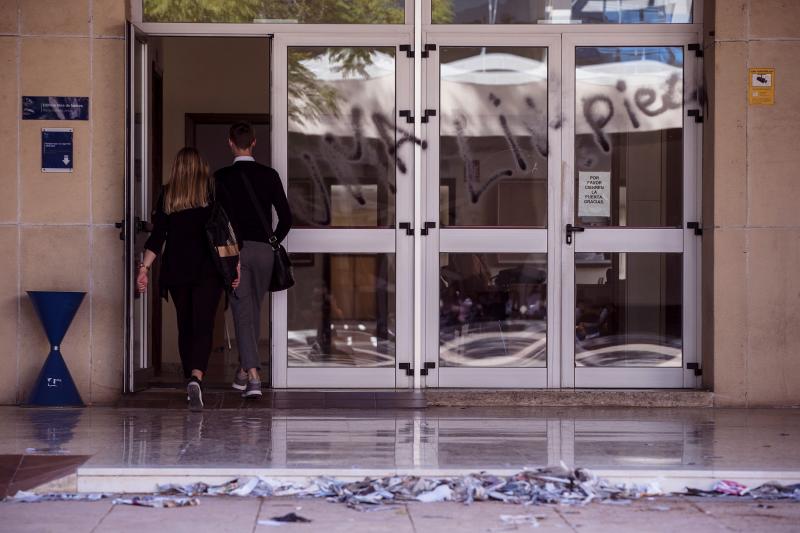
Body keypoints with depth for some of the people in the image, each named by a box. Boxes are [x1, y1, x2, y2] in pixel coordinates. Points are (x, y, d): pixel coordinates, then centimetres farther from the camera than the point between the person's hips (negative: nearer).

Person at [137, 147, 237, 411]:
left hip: (176, 270, 2)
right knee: (203, 326, -9)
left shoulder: (167, 195, 7)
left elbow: (157, 235, 2)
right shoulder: (213, 192, 1)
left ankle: (190, 380, 21)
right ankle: (196, 378, -30)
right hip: (208, 270, -2)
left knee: (185, 327, 15)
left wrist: (144, 267, 3)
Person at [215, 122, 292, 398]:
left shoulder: (221, 177, -3)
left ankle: (253, 375, -16)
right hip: (263, 250, 2)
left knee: (243, 311, -3)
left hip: (234, 250, -2)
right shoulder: (269, 175, 2)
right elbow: (286, 216, 1)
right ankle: (245, 370, 28)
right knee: (254, 310, 17)